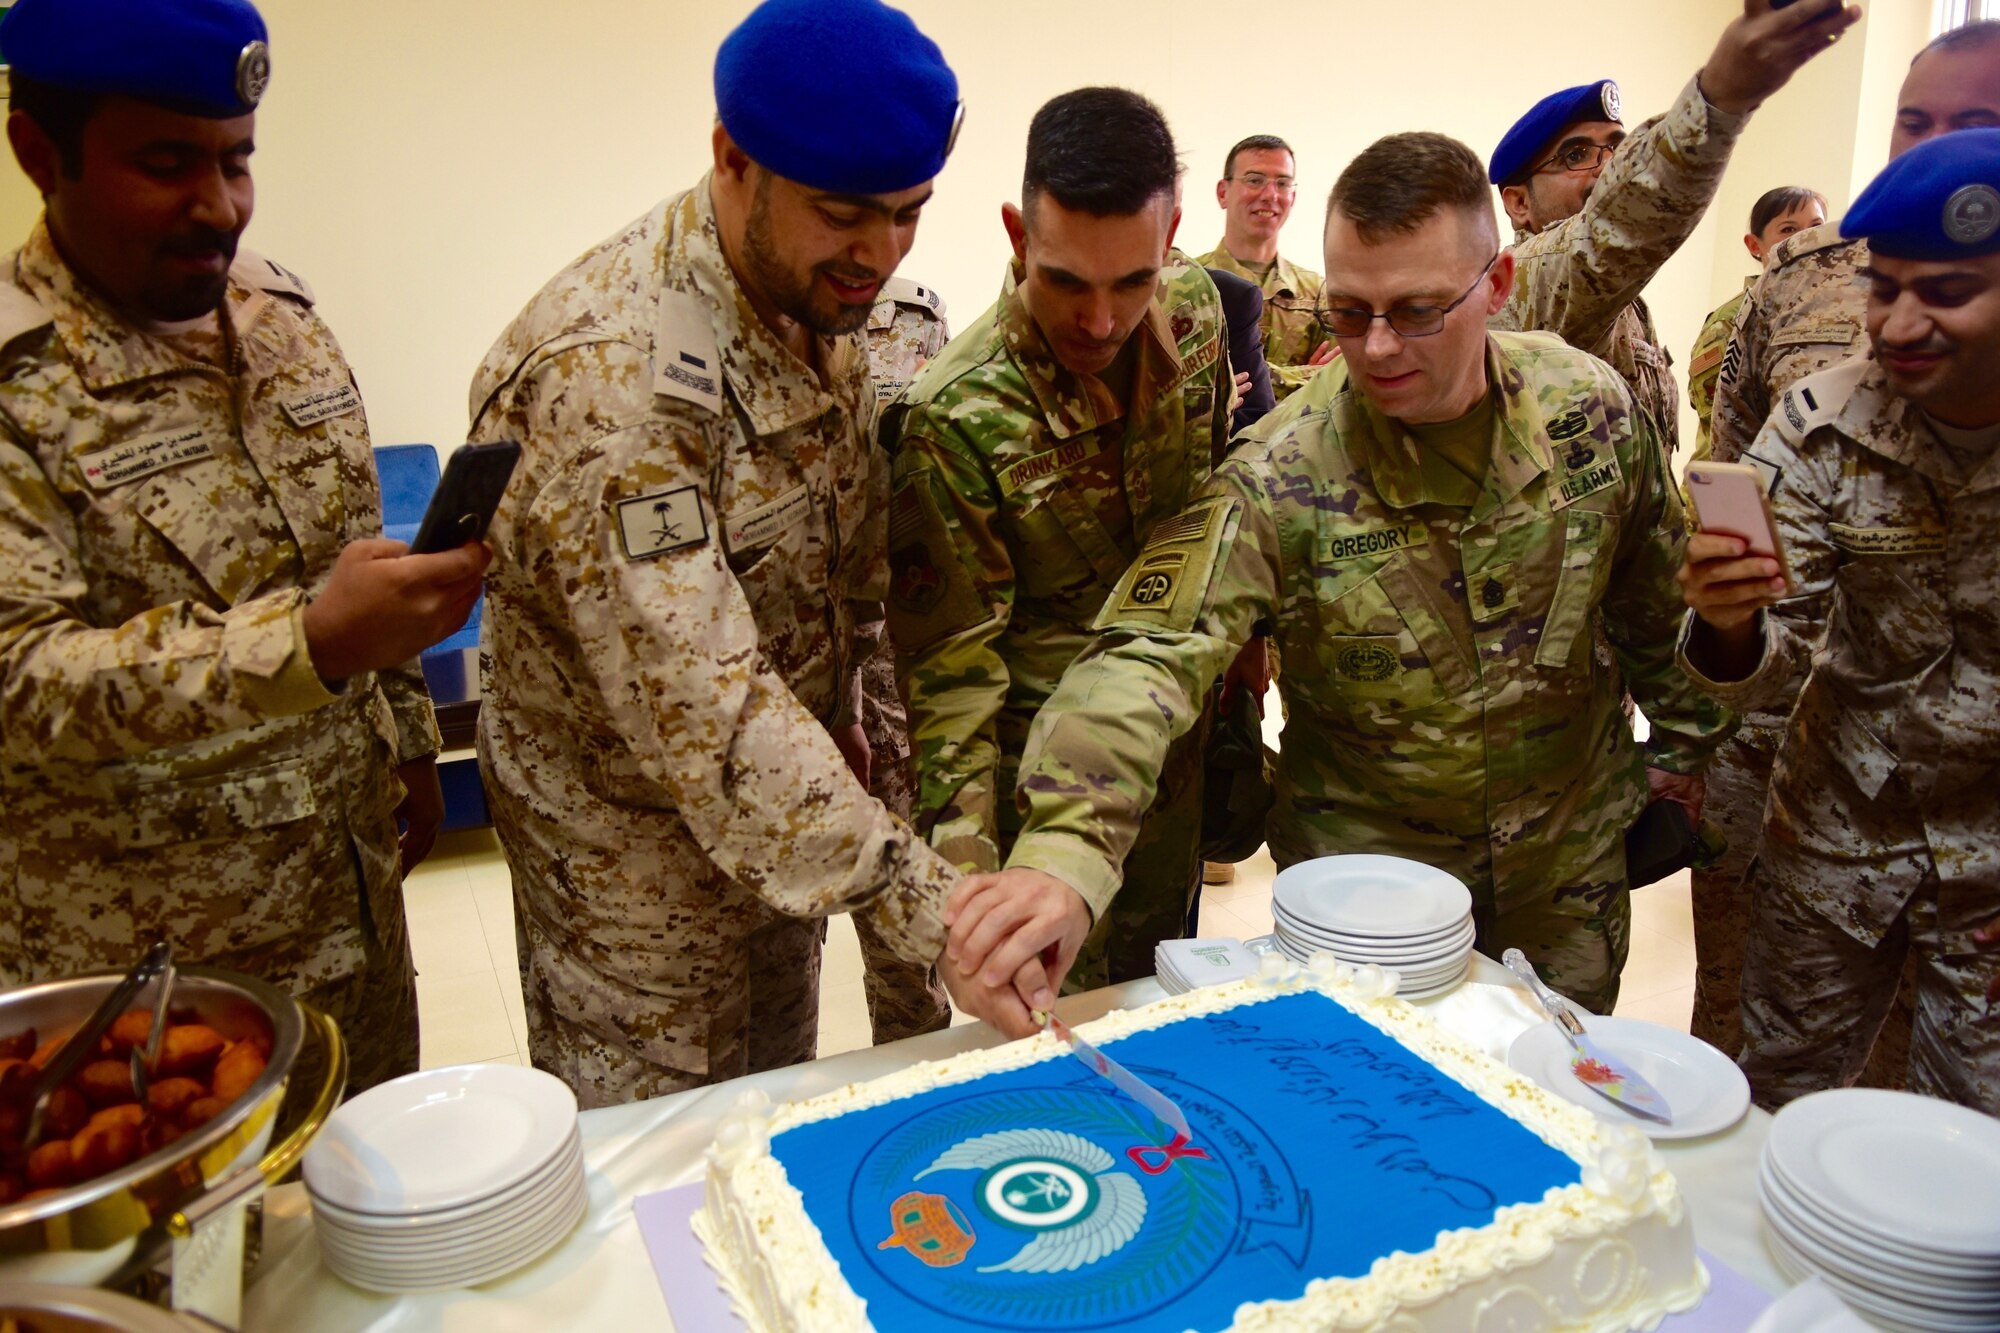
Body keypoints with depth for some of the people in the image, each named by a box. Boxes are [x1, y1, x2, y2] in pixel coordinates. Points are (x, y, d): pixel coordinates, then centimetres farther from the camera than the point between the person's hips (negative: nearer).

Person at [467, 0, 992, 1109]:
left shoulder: (816, 300, -3)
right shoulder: (611, 372, -31)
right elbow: (694, 702, -36)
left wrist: (837, 718, 10)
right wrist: (921, 899, -38)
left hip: (782, 804, 8)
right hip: (638, 842, -7)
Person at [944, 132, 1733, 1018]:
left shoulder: (1592, 409, -12)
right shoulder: (1278, 477, -25)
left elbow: (1654, 595, 4)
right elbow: (1146, 658, -36)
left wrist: (1683, 744, 14)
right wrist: (1064, 854, -51)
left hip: (1570, 855, 4)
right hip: (1365, 870, -3)